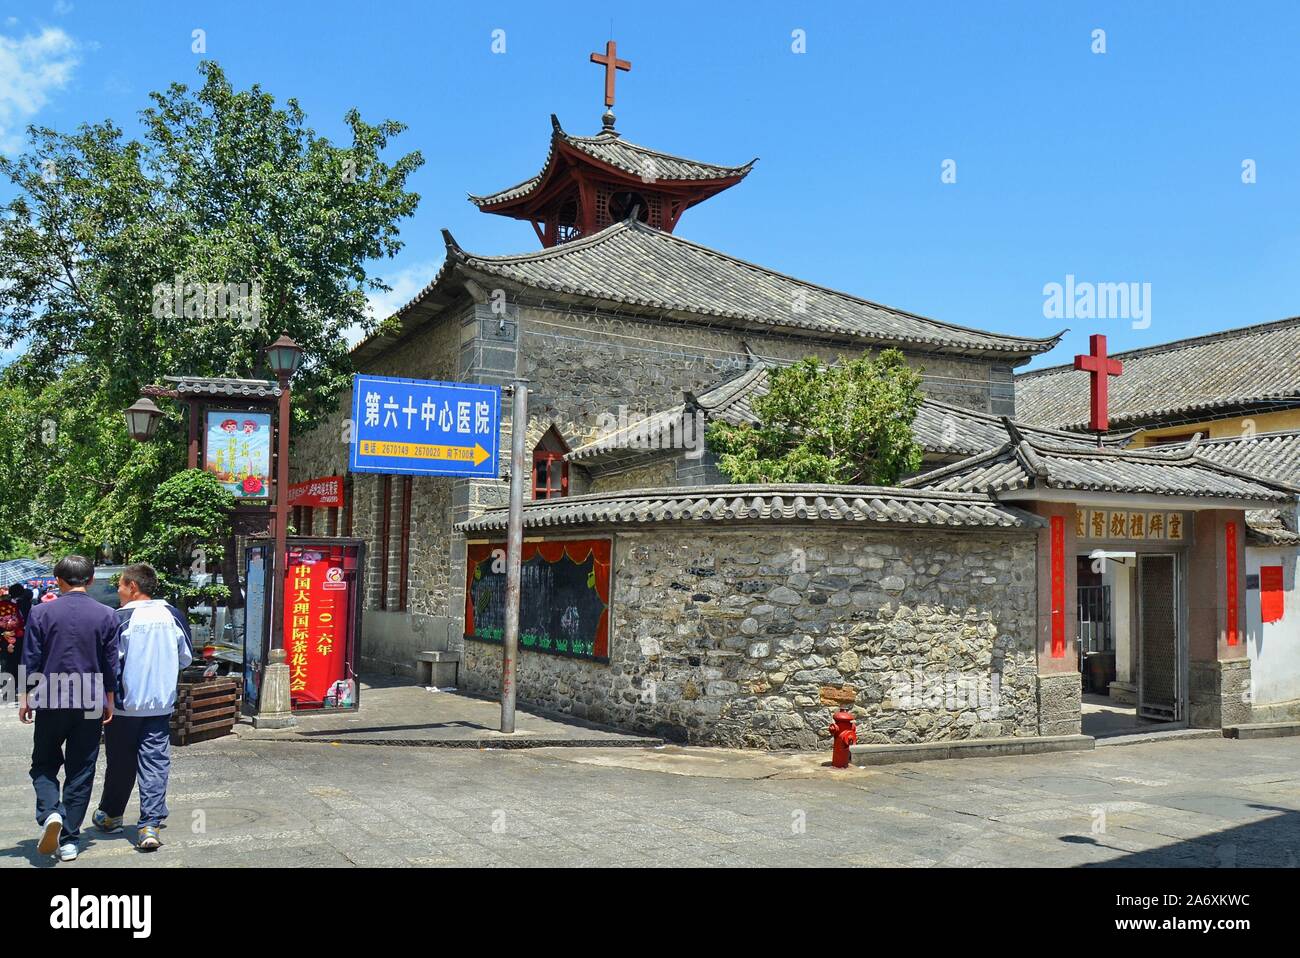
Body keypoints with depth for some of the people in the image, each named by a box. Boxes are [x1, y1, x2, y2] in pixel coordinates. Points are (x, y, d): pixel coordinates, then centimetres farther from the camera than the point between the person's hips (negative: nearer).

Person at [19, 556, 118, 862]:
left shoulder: (41, 613, -4)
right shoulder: (106, 615, -2)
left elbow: (30, 660, -2)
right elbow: (110, 664, 3)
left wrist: (24, 697, 9)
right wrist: (109, 700, 13)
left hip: (50, 702, -1)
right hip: (90, 704, 1)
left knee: (44, 765, 15)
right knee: (80, 773, 8)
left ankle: (50, 813, -11)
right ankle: (69, 840, 10)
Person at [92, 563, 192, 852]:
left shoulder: (120, 618, -13)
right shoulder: (174, 616, 0)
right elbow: (186, 658, 10)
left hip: (125, 705, -3)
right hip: (161, 704, 3)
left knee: (120, 763, 14)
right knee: (156, 763, 4)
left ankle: (110, 815, 33)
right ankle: (150, 825, -3)